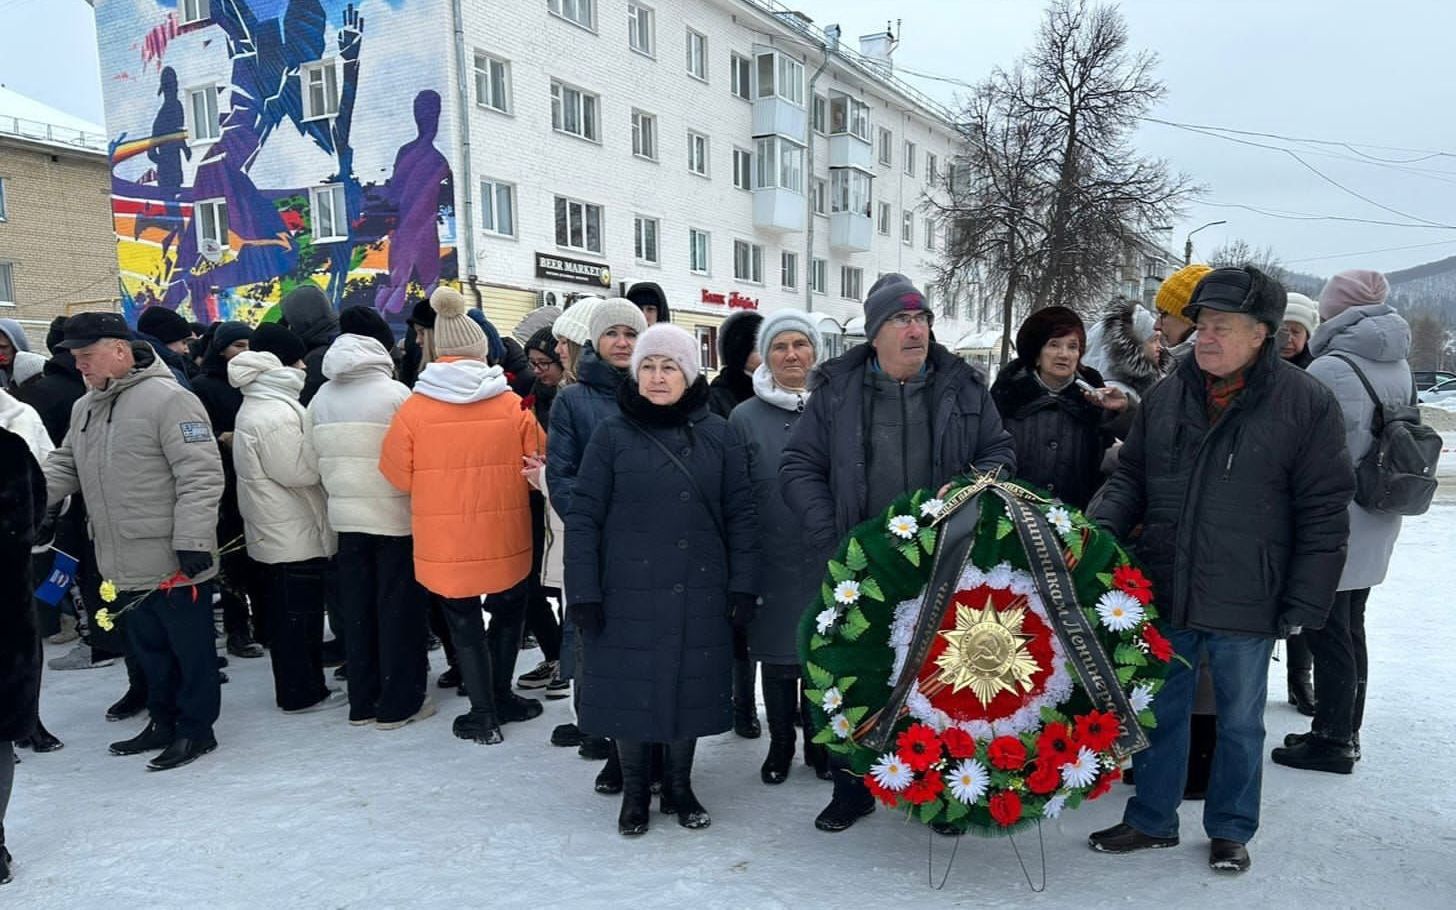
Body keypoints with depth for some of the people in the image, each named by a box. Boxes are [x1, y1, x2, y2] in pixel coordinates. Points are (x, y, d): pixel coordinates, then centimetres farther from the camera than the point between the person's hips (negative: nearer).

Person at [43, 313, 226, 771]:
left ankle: (196, 728, 17)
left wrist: (192, 542, -23)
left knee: (190, 648, 5)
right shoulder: (84, 409, 13)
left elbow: (201, 475, -20)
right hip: (126, 566, 9)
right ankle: (163, 722, 34)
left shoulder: (168, 399, -15)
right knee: (149, 649, 20)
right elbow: (64, 468, 21)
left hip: (175, 562, -8)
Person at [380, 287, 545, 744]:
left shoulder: (413, 408, -8)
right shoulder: (513, 405, -7)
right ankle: (501, 698, 28)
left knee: (464, 625, 14)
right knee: (508, 614, 22)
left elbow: (398, 475, -3)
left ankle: (483, 714, 16)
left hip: (444, 541, 0)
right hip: (504, 536, 1)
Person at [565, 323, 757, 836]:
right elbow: (582, 518, -3)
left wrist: (742, 584, -2)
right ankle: (634, 791, 30)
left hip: (698, 595, 1)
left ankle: (680, 786, 32)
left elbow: (740, 515, 3)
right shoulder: (612, 436, -1)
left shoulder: (718, 435, 3)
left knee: (690, 688, 11)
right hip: (629, 594, -1)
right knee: (630, 689, 8)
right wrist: (583, 592, -8)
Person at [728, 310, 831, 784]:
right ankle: (780, 745, 28)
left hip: (828, 562, 1)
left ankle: (820, 743, 29)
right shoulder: (745, 418, 0)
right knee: (777, 656, 10)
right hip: (773, 564, -1)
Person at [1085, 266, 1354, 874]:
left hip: (1246, 607, -3)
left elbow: (1323, 515, -8)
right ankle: (1151, 820, 34)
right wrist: (1101, 526, -8)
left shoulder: (1307, 404, -9)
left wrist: (1302, 607, -10)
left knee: (1240, 721, 17)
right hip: (1162, 595, 3)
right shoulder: (1166, 396, 2)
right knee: (1160, 711, 16)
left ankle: (1231, 830, 36)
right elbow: (1130, 477, 11)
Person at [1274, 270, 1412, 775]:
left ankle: (1331, 739, 13)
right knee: (1350, 629, 18)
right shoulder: (1399, 367, 7)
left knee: (1328, 633, 2)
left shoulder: (1329, 370, -19)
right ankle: (1345, 733, 30)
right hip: (1375, 527, 8)